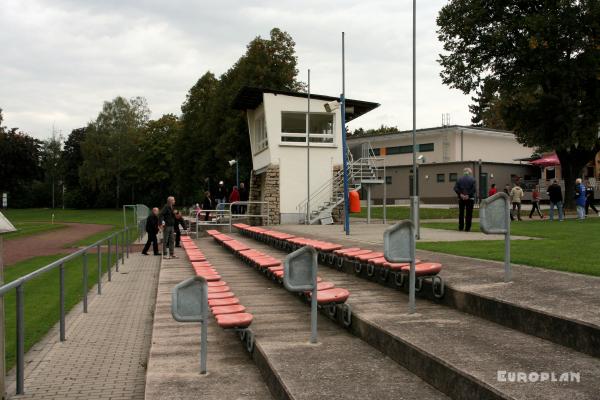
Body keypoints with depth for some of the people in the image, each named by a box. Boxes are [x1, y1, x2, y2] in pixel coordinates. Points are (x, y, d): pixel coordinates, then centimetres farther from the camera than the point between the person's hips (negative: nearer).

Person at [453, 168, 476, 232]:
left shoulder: (460, 179, 4)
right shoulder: (472, 179, -3)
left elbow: (455, 188, -6)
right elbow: (474, 189, -13)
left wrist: (460, 194, -10)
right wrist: (468, 195, -12)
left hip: (461, 198, 2)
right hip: (470, 198, -2)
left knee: (461, 213, 12)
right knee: (469, 213, 2)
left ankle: (460, 227, 13)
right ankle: (467, 228, 0)